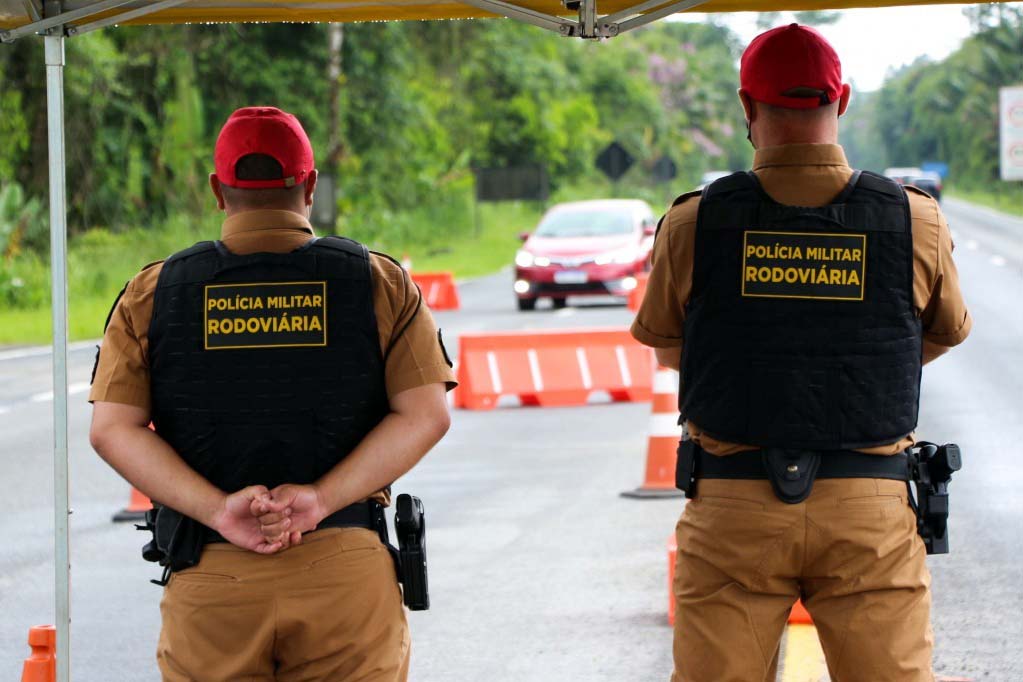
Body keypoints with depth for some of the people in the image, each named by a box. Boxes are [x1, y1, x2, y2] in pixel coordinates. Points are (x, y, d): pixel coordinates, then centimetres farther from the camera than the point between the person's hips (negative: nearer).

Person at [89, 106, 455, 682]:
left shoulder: (155, 293, 6)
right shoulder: (379, 283, 4)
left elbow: (113, 428, -4)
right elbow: (426, 414, -6)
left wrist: (217, 509, -12)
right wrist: (321, 500, -13)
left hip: (209, 585, 1)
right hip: (348, 573, 0)